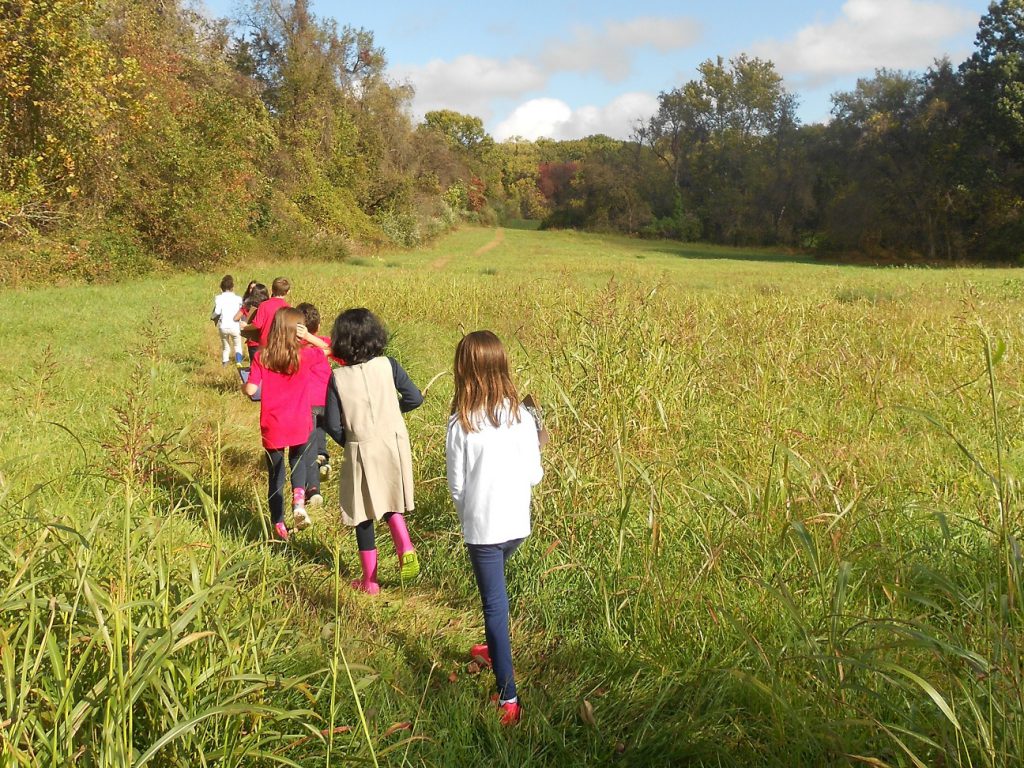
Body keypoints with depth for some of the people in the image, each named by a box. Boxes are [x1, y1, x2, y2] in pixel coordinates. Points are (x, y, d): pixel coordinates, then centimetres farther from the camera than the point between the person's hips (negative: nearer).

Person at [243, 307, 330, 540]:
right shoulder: (306, 355, -7)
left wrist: (247, 381, 12)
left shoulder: (262, 357, -7)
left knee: (275, 474, 13)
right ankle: (299, 499, -2)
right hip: (300, 425, 0)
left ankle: (279, 525, 16)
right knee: (298, 459, 25)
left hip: (272, 427, 0)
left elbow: (250, 390, -10)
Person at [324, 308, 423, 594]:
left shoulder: (337, 378, -9)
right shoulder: (388, 365, -7)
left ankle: (370, 580, 20)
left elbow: (332, 424, -9)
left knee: (363, 514, 12)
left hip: (361, 451, -2)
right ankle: (405, 546, -4)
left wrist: (348, 442, 10)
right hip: (394, 445, 2)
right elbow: (414, 398, -7)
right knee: (390, 502, 23)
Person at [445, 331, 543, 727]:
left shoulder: (461, 423, -14)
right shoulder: (521, 416, -6)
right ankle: (496, 650, 48)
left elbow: (456, 483, -7)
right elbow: (534, 475, 0)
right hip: (516, 522, 4)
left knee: (494, 602, 2)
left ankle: (508, 698, 1)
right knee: (496, 590, 30)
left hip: (481, 526, -4)